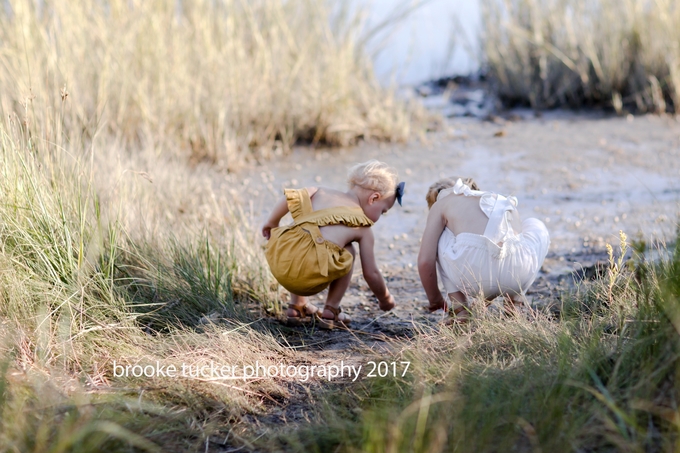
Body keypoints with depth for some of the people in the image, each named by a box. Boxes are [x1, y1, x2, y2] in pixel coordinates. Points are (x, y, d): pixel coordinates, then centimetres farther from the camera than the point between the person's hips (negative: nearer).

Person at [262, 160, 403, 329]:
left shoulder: (321, 192, 23)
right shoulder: (363, 227, 14)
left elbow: (289, 196, 9)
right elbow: (371, 273, 17)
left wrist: (271, 223, 26)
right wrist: (385, 299, 35)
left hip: (278, 264, 4)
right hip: (310, 277, -4)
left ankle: (297, 306, 37)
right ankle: (331, 312, 21)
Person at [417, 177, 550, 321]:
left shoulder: (440, 204, 24)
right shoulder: (508, 205, 35)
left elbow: (425, 261, 16)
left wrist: (435, 300, 34)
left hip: (473, 272, -3)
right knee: (535, 226, 37)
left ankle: (460, 309, 17)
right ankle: (514, 301, 23)